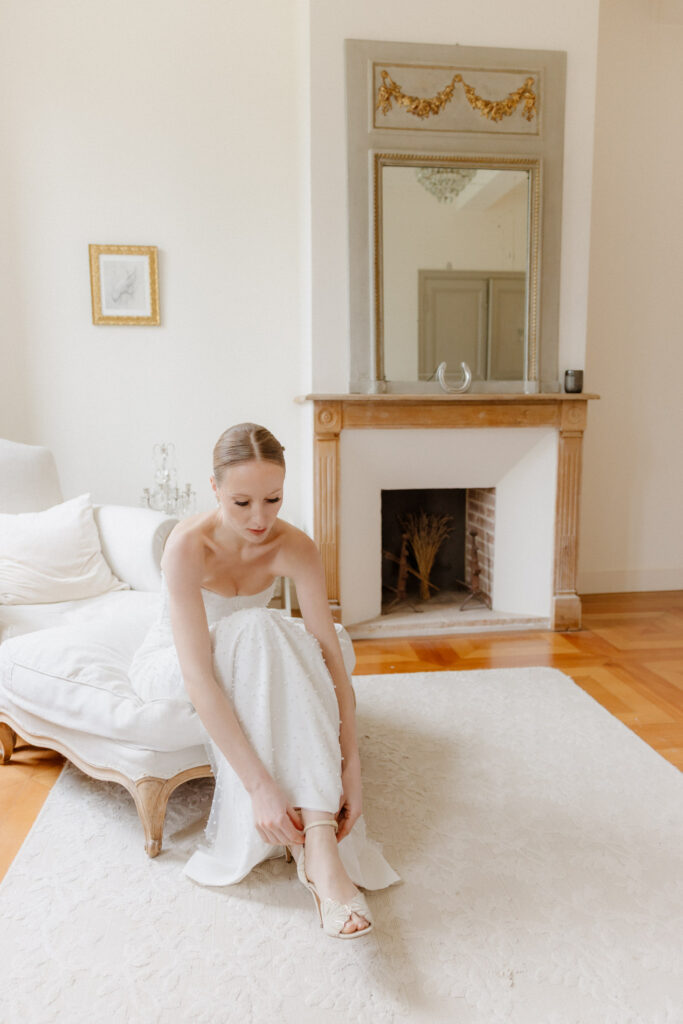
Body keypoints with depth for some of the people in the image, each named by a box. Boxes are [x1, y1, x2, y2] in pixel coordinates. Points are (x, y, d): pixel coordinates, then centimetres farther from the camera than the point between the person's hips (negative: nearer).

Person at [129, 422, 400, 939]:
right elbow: (198, 677, -40)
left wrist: (351, 767, -34)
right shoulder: (188, 545, -33)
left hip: (249, 660, 4)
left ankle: (316, 834, -24)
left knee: (335, 640, -26)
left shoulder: (295, 547, -22)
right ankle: (315, 843, -32)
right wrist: (260, 785, -45)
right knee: (253, 631, -36)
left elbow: (331, 658, -26)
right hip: (169, 663, -4)